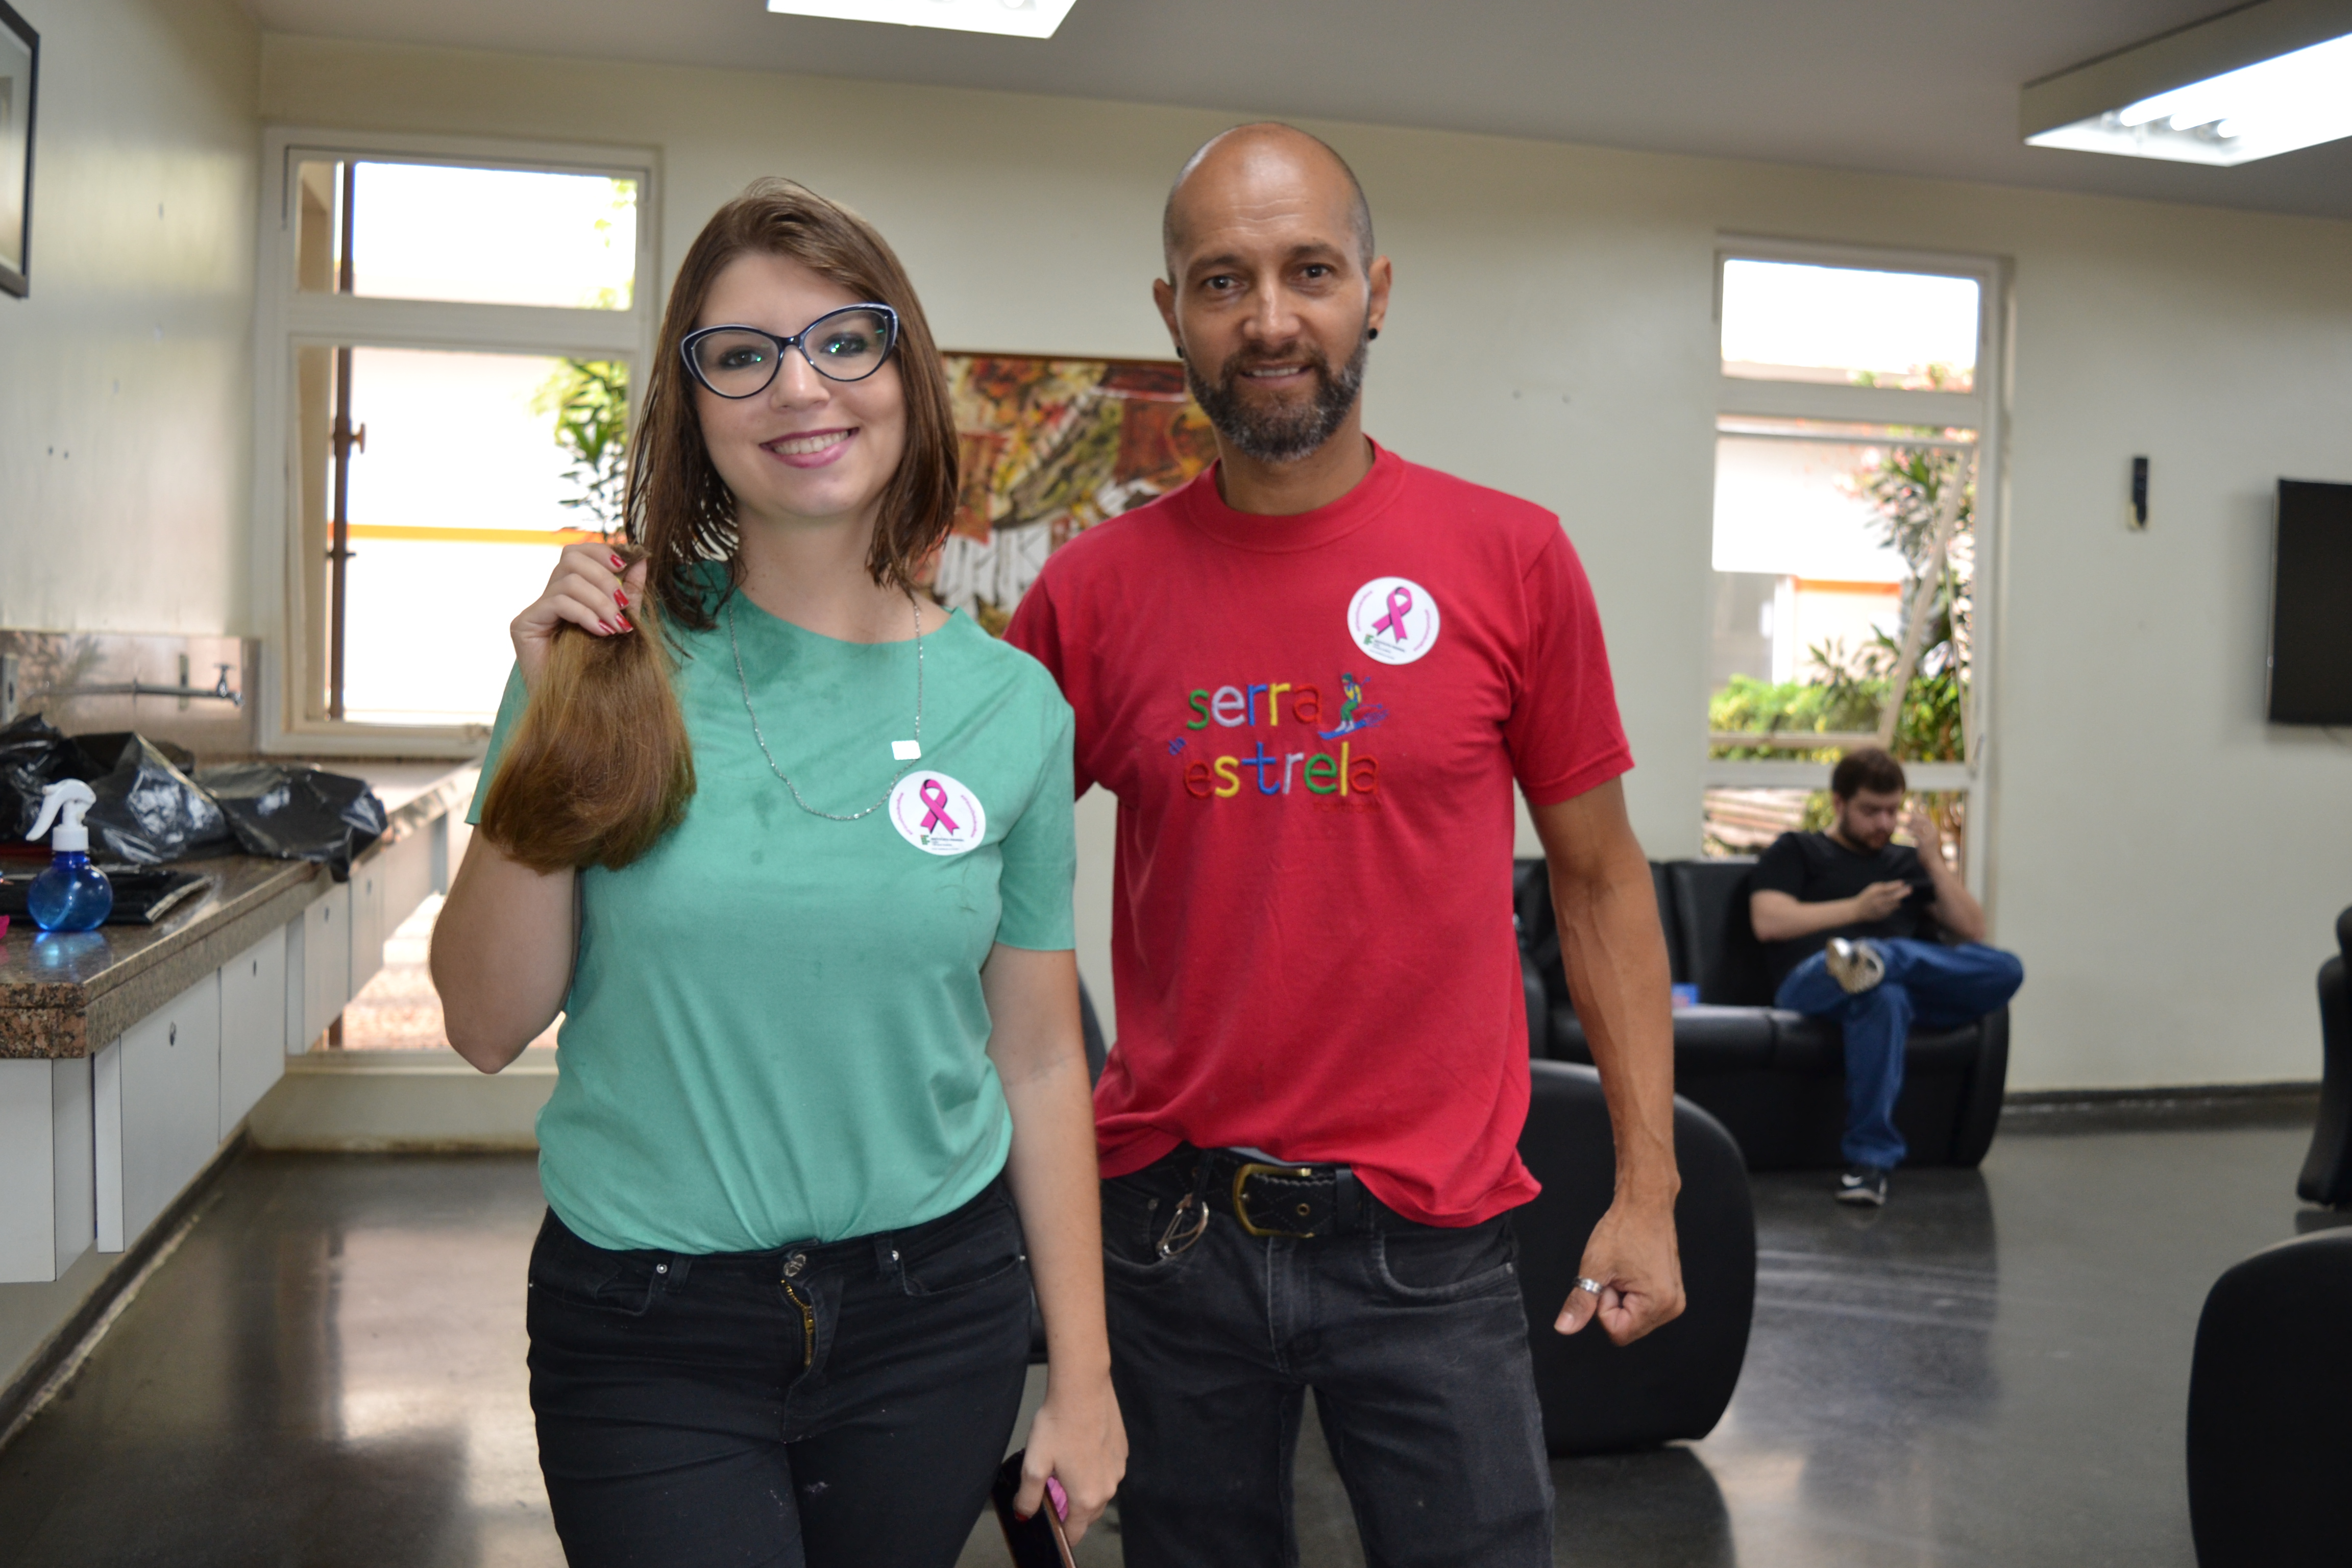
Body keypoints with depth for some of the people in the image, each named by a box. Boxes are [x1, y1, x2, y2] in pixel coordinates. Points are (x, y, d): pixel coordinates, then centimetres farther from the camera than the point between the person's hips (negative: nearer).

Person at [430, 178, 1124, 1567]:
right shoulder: (614, 657, -7)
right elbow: (490, 1025, -6)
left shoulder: (1013, 706, -4)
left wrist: (1085, 1377, 4)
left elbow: (1040, 1057, 2)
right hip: (649, 1334, -1)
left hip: (933, 1311, 2)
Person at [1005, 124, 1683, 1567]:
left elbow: (1600, 878, 3)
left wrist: (1648, 1187, 0)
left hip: (1430, 1239, -1)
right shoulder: (1096, 589, -1)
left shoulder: (1511, 560, -3)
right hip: (1170, 1228, 2)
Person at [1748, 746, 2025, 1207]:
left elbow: (1973, 931, 21)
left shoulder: (1909, 863, 33)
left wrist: (1934, 861, 12)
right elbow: (1767, 921, 3)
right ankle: (1870, 1157, -44)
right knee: (1884, 997, -42)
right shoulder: (1796, 851, 22)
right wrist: (1856, 910, 1)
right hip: (1815, 983, -4)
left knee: (2005, 970, -25)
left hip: (1915, 990, 4)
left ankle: (1876, 959, -41)